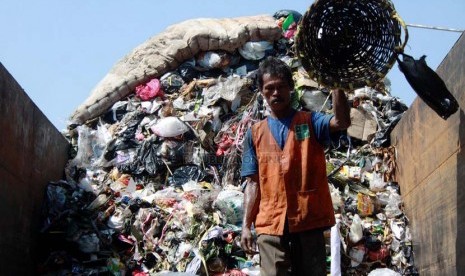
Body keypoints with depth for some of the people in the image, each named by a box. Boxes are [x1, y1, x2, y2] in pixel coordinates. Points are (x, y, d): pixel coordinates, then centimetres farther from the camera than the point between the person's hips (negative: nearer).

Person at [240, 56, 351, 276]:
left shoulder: (310, 121, 10)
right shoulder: (255, 133, 14)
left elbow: (342, 122, -12)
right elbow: (253, 183, 11)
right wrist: (246, 225, 3)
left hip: (309, 220, -1)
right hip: (271, 224, 1)